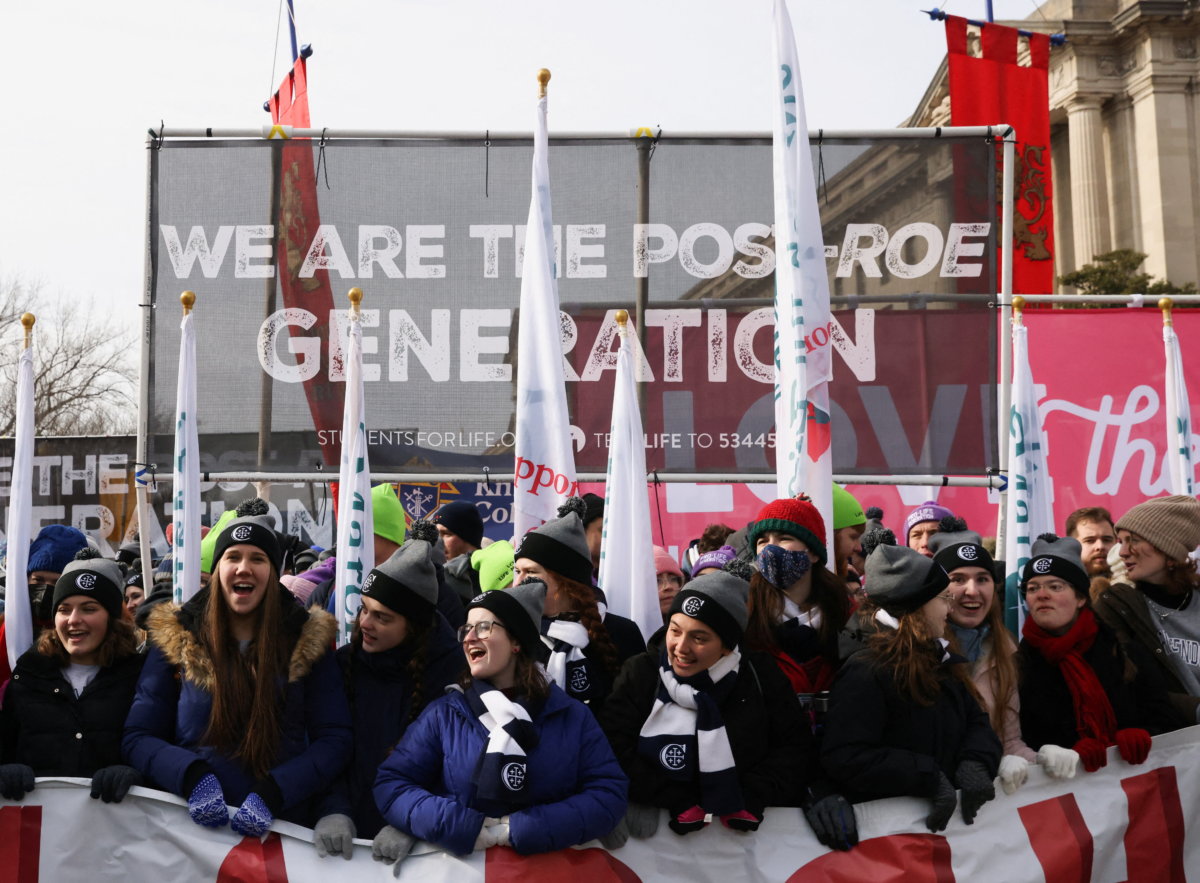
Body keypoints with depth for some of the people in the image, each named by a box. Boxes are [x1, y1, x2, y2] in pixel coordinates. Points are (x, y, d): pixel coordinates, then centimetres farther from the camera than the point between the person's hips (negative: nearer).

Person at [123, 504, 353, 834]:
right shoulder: (175, 639, 7)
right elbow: (138, 737, 5)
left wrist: (274, 792, -14)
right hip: (194, 823, 1)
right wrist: (191, 776, -13)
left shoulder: (307, 640, 5)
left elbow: (335, 738, 1)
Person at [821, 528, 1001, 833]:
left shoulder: (941, 661, 12)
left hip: (942, 813, 5)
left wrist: (975, 764, -9)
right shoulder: (865, 673, -15)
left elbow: (976, 722, 13)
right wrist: (930, 777, -22)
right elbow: (844, 759, -21)